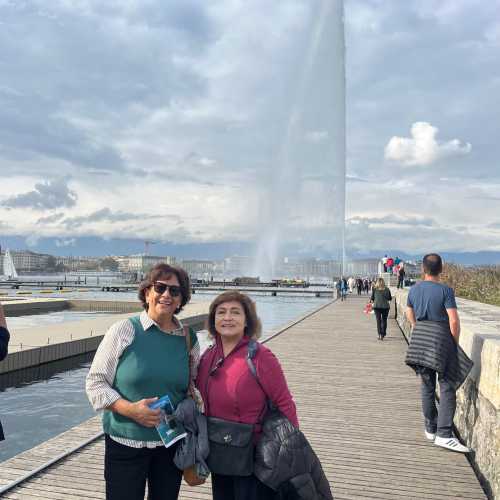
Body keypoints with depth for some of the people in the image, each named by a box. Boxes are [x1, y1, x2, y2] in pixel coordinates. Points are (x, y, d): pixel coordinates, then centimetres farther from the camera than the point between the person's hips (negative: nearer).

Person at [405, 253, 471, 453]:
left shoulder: (414, 290, 5)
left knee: (427, 385, 15)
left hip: (420, 337, 5)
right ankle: (444, 434, -7)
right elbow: (454, 321, -14)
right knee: (447, 387, -2)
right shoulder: (445, 290, -11)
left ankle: (430, 429, 24)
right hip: (441, 339, -5)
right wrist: (455, 343, 0)